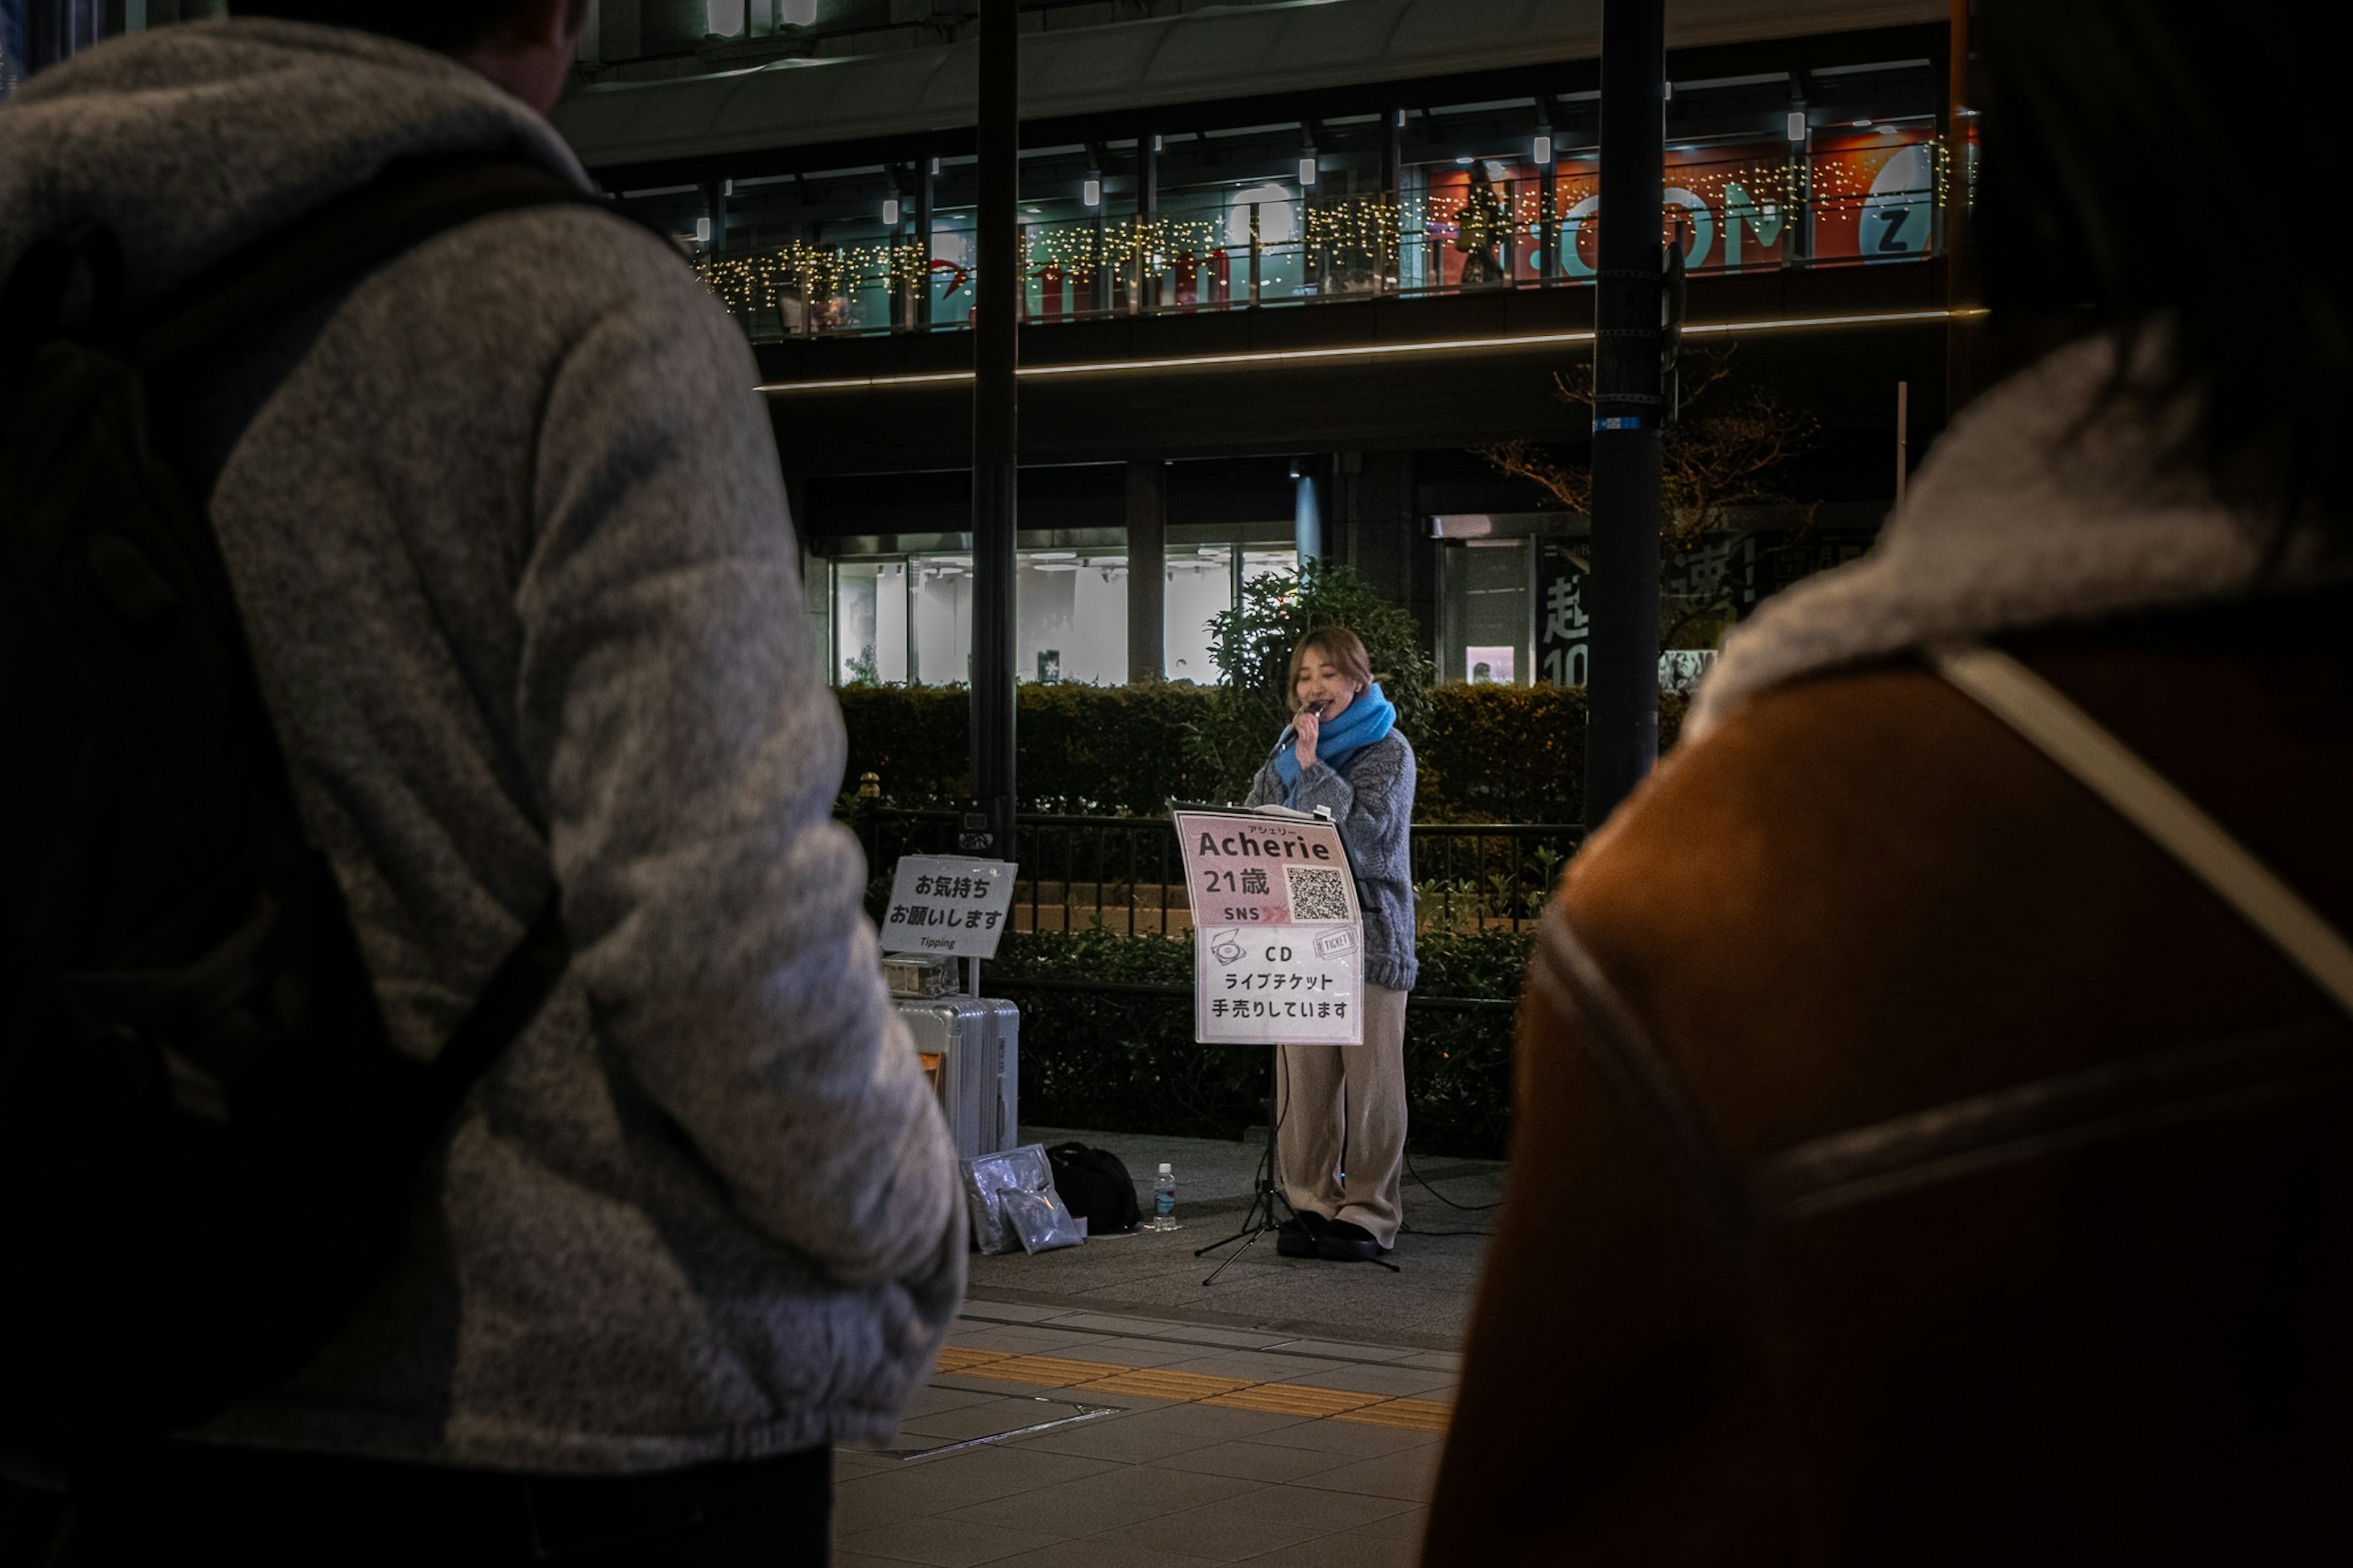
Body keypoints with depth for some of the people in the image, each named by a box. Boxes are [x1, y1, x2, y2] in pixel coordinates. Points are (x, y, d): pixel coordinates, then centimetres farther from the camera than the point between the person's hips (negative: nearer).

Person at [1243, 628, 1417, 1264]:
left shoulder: (1388, 750, 0)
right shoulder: (1288, 749, 16)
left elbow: (1367, 834, -14)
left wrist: (1311, 767, -13)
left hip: (1369, 931, -4)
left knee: (1370, 1079, -2)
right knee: (1303, 1078, 3)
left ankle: (1368, 1211, 5)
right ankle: (1312, 1204, 12)